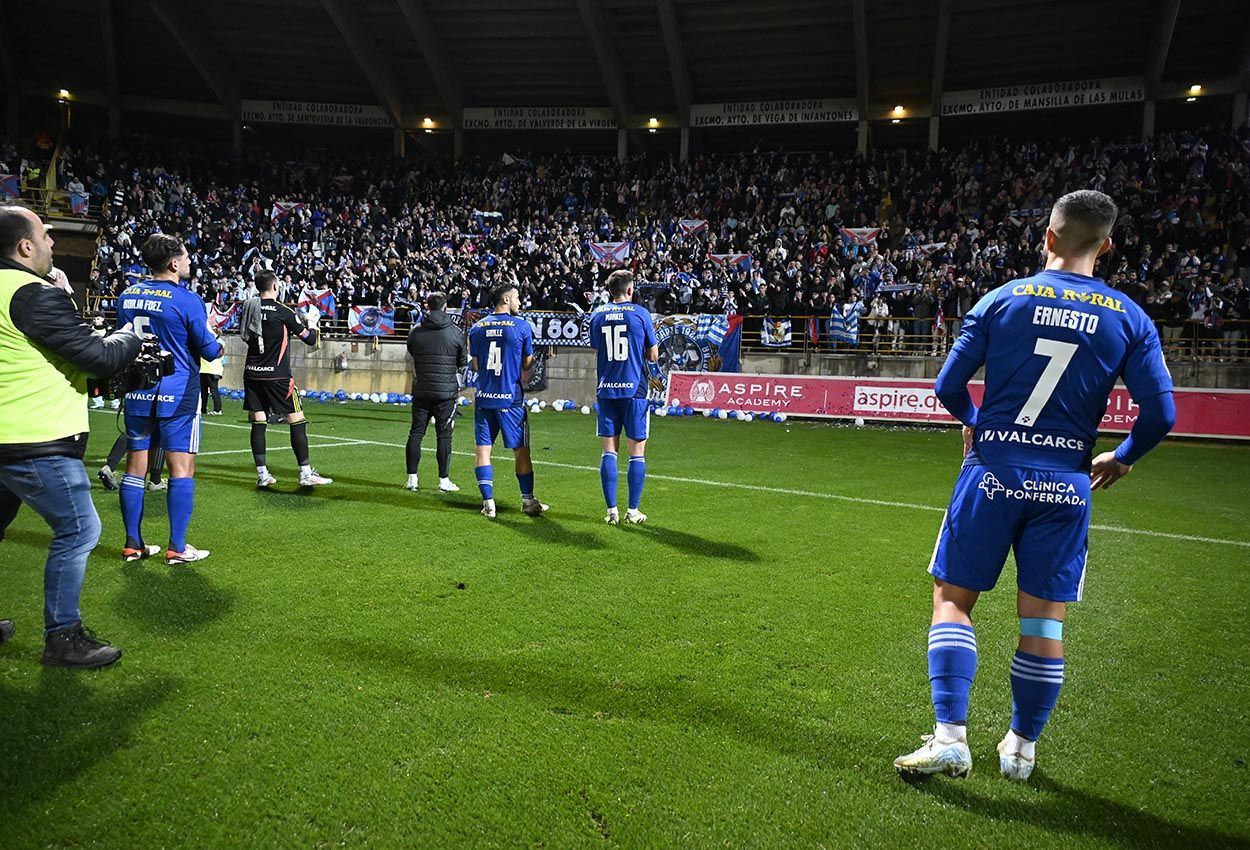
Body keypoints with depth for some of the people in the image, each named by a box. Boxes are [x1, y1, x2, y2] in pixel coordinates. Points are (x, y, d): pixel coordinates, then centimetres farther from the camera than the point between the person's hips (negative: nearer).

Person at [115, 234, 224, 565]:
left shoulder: (127, 295, 5)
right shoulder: (186, 299, -13)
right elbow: (210, 350, -7)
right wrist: (218, 344, 13)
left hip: (137, 392, 6)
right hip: (177, 394, -6)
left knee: (135, 466, 10)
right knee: (182, 467, 1)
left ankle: (133, 544, 17)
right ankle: (177, 547, 3)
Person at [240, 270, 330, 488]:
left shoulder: (248, 308, 6)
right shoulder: (282, 311, -10)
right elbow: (310, 339, -4)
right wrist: (312, 322, 15)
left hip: (251, 373, 6)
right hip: (276, 375, -6)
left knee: (258, 422, 6)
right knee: (297, 421, 0)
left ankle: (262, 474, 7)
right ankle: (305, 473, -1)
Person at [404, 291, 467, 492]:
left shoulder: (415, 332, 0)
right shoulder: (455, 332, -6)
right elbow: (463, 362, 3)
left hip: (421, 390, 2)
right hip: (446, 391, -2)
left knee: (416, 433, 9)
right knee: (444, 435, 3)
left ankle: (412, 478, 10)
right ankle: (444, 480, 7)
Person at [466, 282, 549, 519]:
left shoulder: (477, 328, 5)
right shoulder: (522, 326, -5)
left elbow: (476, 366, 9)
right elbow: (527, 364, 0)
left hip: (484, 398, 3)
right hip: (511, 399, -3)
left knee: (482, 449, 6)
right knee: (521, 451, 7)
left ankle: (488, 502, 1)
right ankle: (528, 502, 14)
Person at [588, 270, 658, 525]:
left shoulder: (597, 315, 7)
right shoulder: (640, 313, -3)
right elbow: (653, 356, 3)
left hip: (606, 391, 3)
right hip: (634, 390, -3)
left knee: (609, 451, 6)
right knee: (637, 452, 4)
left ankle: (612, 511, 5)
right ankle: (633, 511, 6)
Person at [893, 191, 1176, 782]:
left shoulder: (1003, 299, -1)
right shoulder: (1130, 319, 2)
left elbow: (949, 386, 0)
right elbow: (1160, 414, -1)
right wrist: (1122, 457, 18)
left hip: (994, 472, -2)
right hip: (1065, 484, 2)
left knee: (952, 597, 7)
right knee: (1044, 619, 12)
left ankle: (950, 737, 0)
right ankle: (1021, 747, 25)